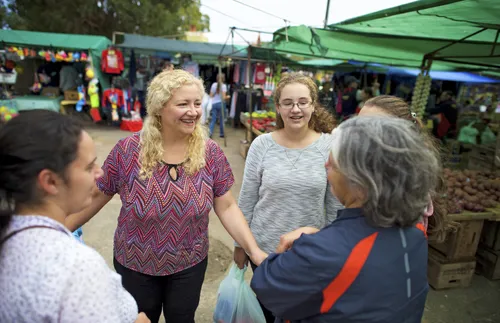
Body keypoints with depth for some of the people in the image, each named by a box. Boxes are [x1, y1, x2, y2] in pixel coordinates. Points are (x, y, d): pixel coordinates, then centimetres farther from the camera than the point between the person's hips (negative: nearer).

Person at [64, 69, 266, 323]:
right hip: (134, 264, 0)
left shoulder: (210, 153, -14)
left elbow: (226, 207, -10)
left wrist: (254, 250, -17)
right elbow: (96, 197, -5)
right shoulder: (128, 150, -18)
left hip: (189, 264, 1)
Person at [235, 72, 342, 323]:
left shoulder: (330, 147, -11)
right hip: (264, 248, 0)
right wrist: (240, 245, 1)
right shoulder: (261, 145, -12)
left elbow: (336, 206, -3)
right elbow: (246, 201, -4)